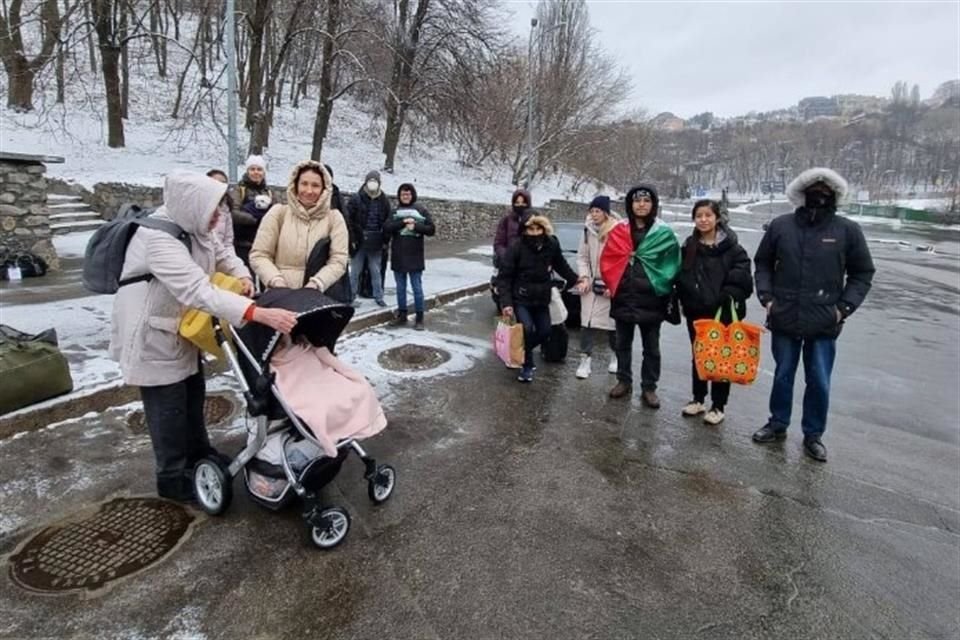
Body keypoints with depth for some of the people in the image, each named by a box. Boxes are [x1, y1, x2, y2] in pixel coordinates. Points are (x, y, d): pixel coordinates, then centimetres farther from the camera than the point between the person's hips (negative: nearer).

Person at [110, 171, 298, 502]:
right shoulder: (158, 239, -33)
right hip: (154, 334, -9)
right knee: (169, 407, 3)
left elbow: (222, 254, 13)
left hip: (182, 328, 9)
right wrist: (259, 314, -53)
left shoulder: (192, 227, -4)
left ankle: (199, 455, 40)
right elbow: (198, 291, -45)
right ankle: (173, 479, 20)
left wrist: (242, 276, -10)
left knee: (192, 393, 21)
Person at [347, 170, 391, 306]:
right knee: (355, 271, 6)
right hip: (359, 242, -2)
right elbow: (349, 220, -5)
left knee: (376, 271, 9)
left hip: (376, 243, 2)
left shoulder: (384, 201, 6)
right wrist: (352, 240, -10)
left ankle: (378, 296, 19)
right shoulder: (357, 199, -4)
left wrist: (385, 241, 4)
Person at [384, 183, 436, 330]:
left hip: (415, 256, -2)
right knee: (400, 288, 11)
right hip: (398, 256, 3)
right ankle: (402, 315, 22)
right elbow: (386, 227, -6)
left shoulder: (421, 210, 2)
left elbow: (431, 229, -3)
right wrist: (403, 222, -17)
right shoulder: (395, 211, 7)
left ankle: (419, 318, 8)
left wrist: (415, 226, -15)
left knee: (417, 288, 1)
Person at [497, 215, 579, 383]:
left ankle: (522, 352, 33)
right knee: (527, 329, -19)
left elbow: (561, 266, 11)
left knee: (545, 331, 7)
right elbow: (504, 277, -14)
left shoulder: (551, 245, -8)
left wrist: (575, 280, 14)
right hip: (520, 298, -4)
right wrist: (506, 303, -20)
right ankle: (527, 365, 3)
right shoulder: (517, 247, -17)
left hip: (541, 298, 5)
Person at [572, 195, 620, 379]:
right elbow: (582, 257, 8)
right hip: (591, 284, 3)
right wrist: (584, 278, -5)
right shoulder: (588, 230, 4)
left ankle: (615, 356, 31)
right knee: (586, 322, -1)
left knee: (613, 323, 10)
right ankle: (585, 360, 4)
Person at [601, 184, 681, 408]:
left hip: (651, 300, -2)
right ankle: (624, 381, 30)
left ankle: (649, 388, 20)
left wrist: (661, 288, -7)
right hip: (623, 298, 2)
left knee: (651, 348, 8)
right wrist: (612, 284, -4)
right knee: (623, 343, 15)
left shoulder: (664, 233, -2)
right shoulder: (619, 230, 3)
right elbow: (607, 259, 4)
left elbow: (671, 265, -1)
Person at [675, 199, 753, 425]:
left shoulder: (732, 248, -6)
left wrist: (728, 299, -18)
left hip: (723, 312, -4)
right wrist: (685, 301, 2)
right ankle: (698, 399, 28)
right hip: (696, 311, 4)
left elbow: (741, 279, -9)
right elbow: (681, 278, 11)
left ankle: (718, 405, 16)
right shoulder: (689, 247, 7)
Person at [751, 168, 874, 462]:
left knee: (819, 383, 7)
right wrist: (766, 297, -1)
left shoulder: (848, 230, -3)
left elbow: (862, 273, 4)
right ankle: (778, 424, 32)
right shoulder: (780, 225, -1)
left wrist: (844, 308, -5)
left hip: (824, 324, -1)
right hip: (784, 319, 1)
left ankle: (813, 434, 25)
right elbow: (763, 263, 9)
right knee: (783, 376, 15)